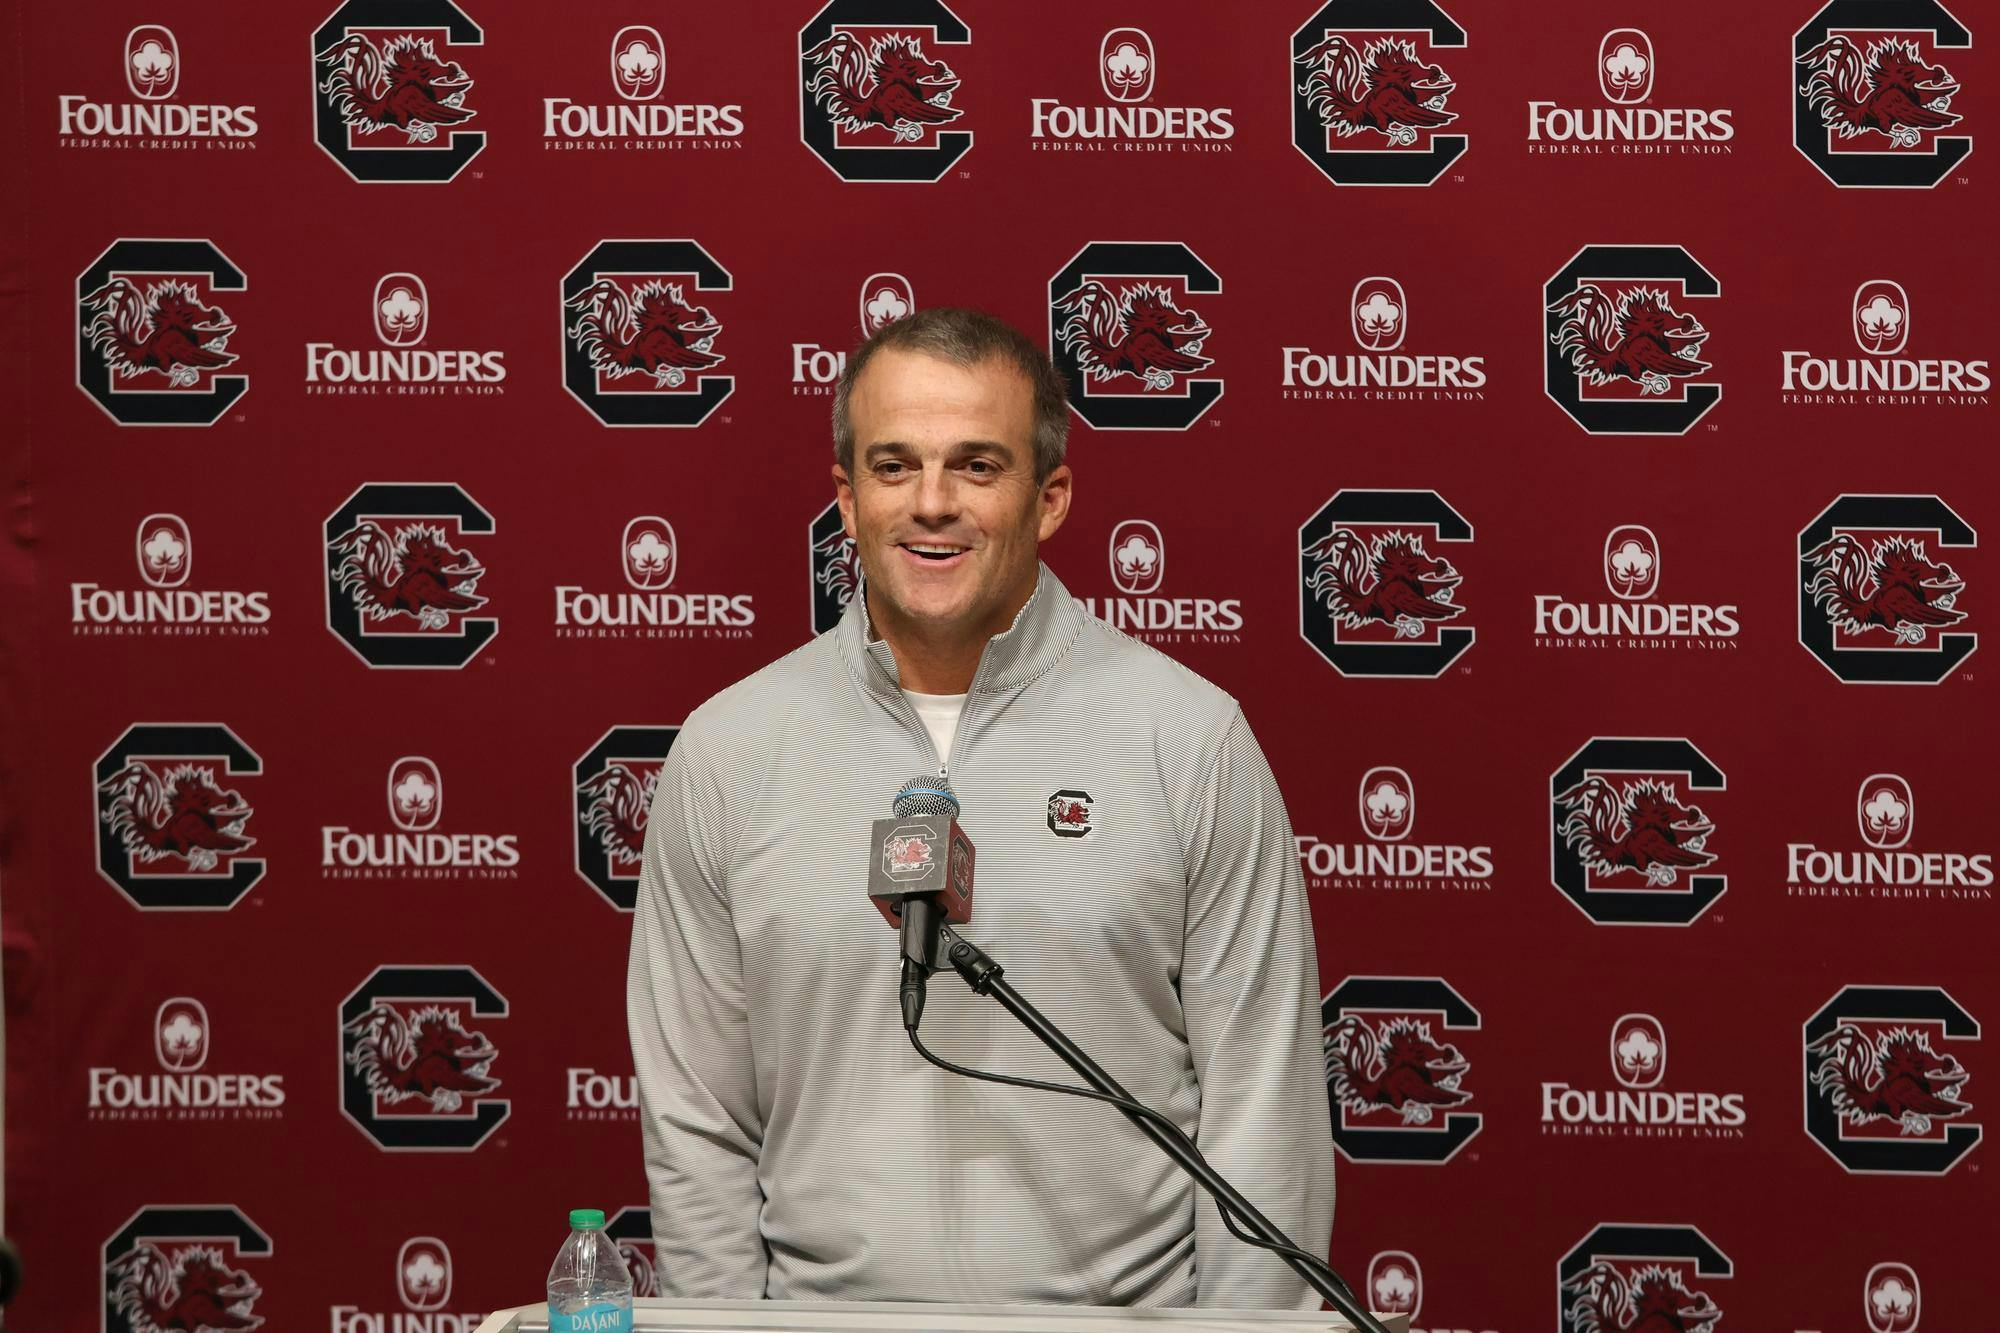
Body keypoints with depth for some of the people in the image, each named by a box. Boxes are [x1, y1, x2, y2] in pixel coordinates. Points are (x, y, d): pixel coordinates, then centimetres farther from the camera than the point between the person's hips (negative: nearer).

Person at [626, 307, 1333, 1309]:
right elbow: (695, 1124, 6)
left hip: (1125, 1308, 0)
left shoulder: (1190, 737, -1)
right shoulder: (727, 751, 3)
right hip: (828, 1311, 0)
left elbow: (1262, 1105, -1)